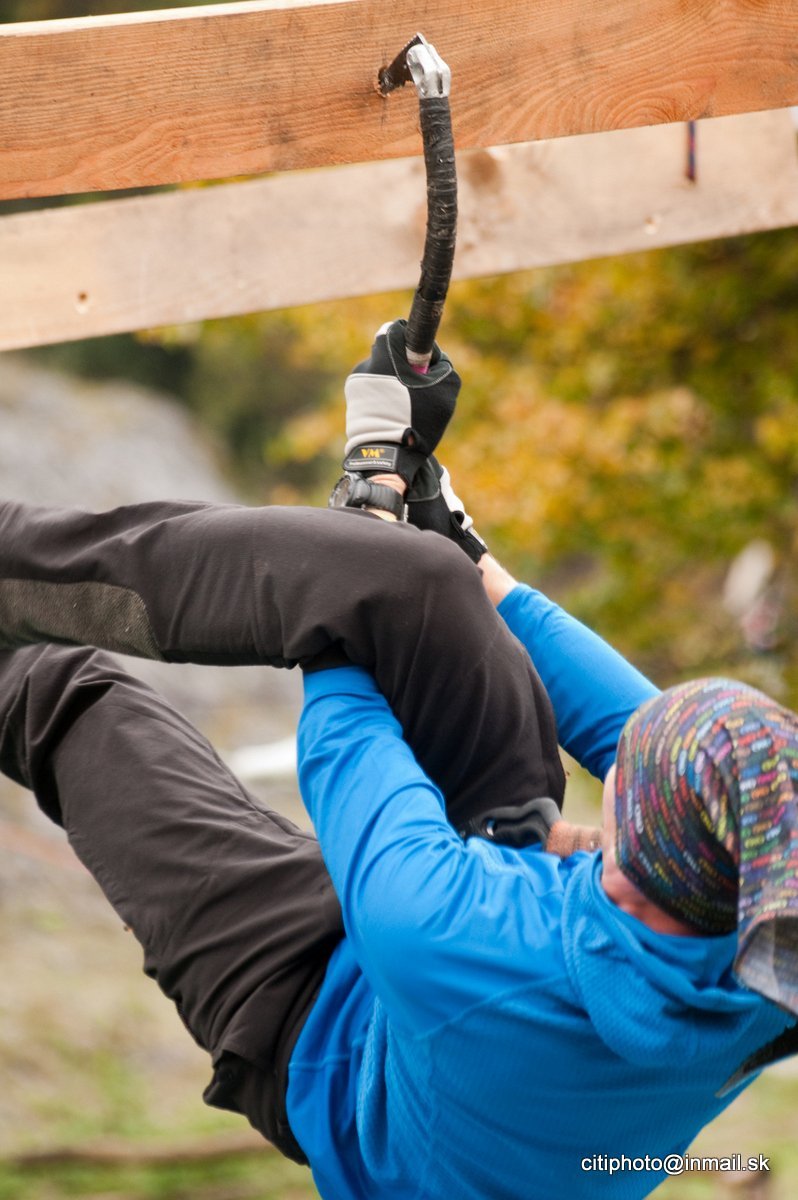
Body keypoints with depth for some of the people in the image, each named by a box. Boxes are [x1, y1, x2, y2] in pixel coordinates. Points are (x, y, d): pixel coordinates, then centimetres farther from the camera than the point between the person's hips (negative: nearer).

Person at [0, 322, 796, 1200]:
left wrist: (335, 657, -2)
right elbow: (634, 724, -13)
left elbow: (343, 754, -23)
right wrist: (490, 585, 0)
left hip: (330, 1047, -4)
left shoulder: (428, 925, -48)